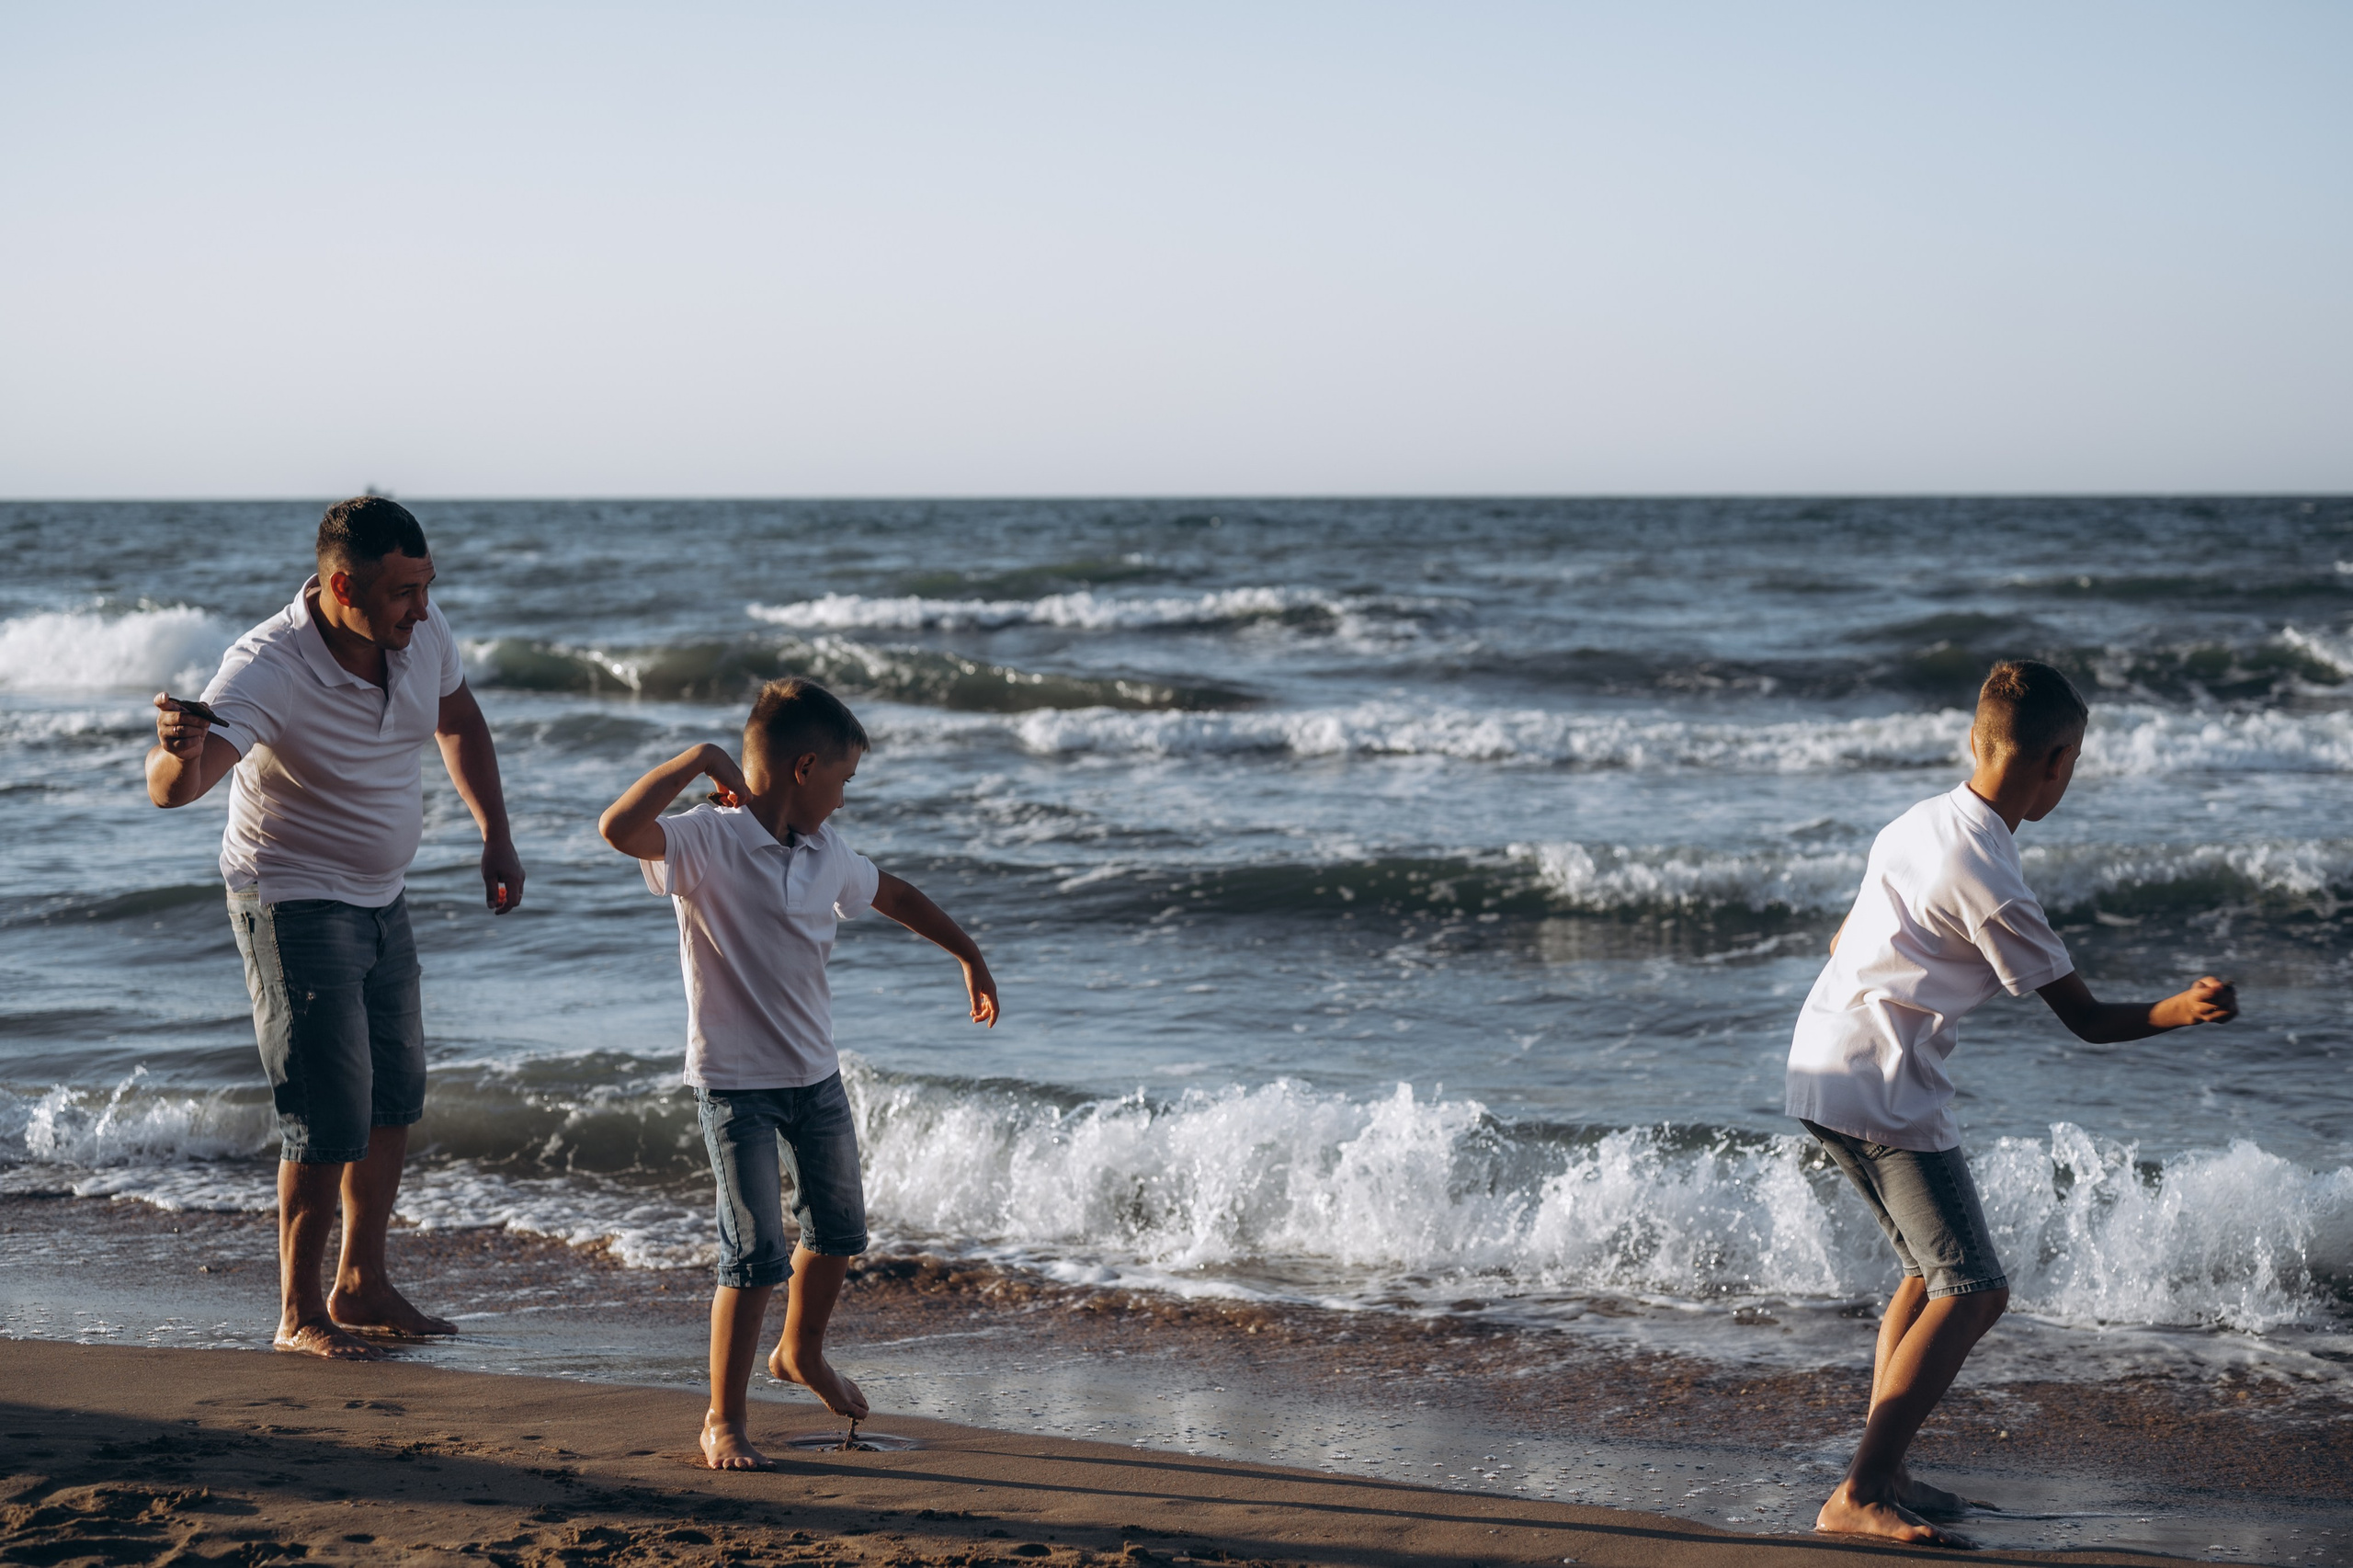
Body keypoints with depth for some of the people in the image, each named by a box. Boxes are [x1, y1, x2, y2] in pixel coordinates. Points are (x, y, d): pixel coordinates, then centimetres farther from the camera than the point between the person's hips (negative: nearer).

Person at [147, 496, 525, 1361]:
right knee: (331, 1118, -9)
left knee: (396, 1096, 15)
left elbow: (459, 721, 11)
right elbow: (171, 789, -42)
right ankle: (298, 1314, 5)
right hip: (295, 904, -7)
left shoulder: (422, 633, -12)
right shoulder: (268, 667, -30)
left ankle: (362, 1285, 29)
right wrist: (180, 750, -65)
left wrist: (496, 836, 6)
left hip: (381, 899, 7)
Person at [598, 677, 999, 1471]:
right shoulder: (707, 842, -17)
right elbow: (619, 829, -36)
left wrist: (969, 954, 35)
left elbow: (893, 895, 25)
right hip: (735, 1083, -7)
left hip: (816, 1075, 7)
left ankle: (802, 1354, 47)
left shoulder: (825, 854, 5)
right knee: (758, 1256, -8)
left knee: (839, 1231, 20)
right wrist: (696, 760, -36)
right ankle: (723, 1420, 6)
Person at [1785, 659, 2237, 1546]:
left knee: (1933, 1270, 20)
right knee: (1973, 1291, -10)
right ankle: (1857, 1498, -17)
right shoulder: (1989, 881, -17)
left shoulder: (1919, 824, 11)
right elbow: (2085, 1018, -14)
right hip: (1885, 1090, -10)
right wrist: (2180, 1012, -24)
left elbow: (1841, 943, 25)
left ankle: (1881, 1471, 19)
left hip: (1824, 1070, 10)